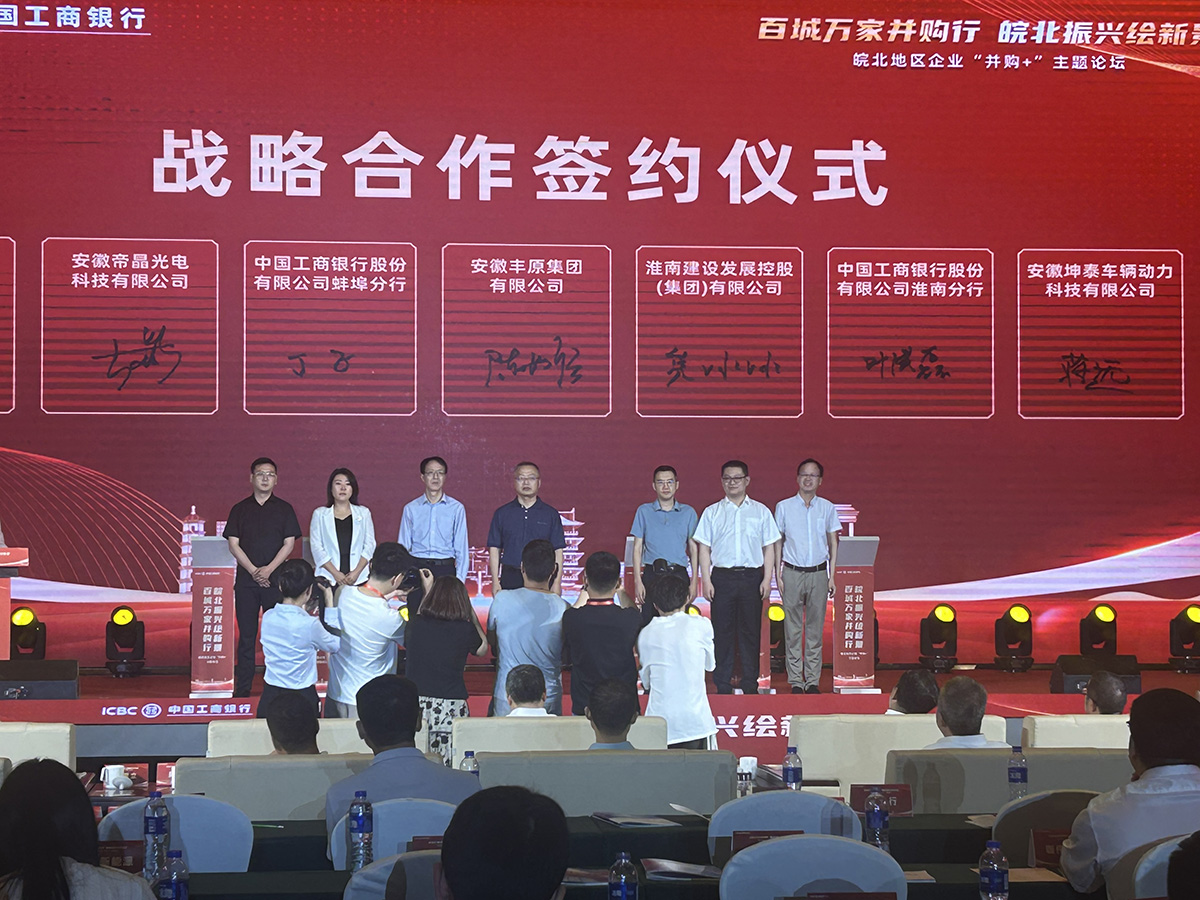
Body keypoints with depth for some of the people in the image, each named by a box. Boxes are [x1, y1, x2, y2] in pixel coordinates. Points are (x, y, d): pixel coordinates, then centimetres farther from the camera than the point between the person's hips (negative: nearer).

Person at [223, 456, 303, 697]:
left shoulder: (284, 509, 7)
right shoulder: (240, 510, 9)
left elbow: (289, 544, 1)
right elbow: (233, 544, 4)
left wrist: (269, 569, -11)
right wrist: (253, 570, -9)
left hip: (275, 578, -1)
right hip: (246, 579, 1)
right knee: (246, 635, 2)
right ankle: (242, 690, 4)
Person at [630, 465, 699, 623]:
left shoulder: (688, 512, 10)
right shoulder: (644, 511, 9)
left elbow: (694, 549, 10)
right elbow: (637, 548, 8)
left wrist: (694, 582, 2)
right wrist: (637, 581, -2)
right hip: (652, 575, 0)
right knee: (648, 623, -5)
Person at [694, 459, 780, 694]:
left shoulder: (761, 511, 9)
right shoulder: (712, 512, 8)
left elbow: (769, 548, 8)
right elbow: (704, 549, 7)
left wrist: (767, 580, -1)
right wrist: (706, 581, -2)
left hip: (752, 577, 0)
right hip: (722, 577, 0)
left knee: (750, 631, 2)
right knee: (722, 632, 0)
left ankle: (750, 685, 9)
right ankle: (722, 686, 6)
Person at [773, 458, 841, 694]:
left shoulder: (827, 508, 6)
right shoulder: (784, 507, 3)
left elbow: (833, 543, 10)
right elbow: (777, 543, 7)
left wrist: (832, 576, 4)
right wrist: (778, 575, 1)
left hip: (818, 574, 1)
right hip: (792, 573, -1)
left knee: (815, 628, 3)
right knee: (793, 629, 0)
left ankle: (813, 681, 9)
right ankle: (795, 681, 5)